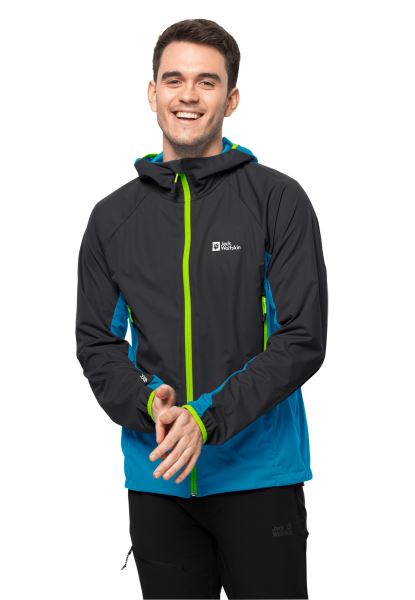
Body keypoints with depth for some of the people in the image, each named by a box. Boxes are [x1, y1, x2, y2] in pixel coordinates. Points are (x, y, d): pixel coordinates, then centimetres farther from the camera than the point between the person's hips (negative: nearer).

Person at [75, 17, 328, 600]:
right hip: (155, 478, 3)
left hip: (259, 471, -3)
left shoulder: (277, 199, -3)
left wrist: (208, 418, -19)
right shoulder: (113, 216, 8)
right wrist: (148, 404, -12)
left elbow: (303, 338, -9)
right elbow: (96, 341, 9)